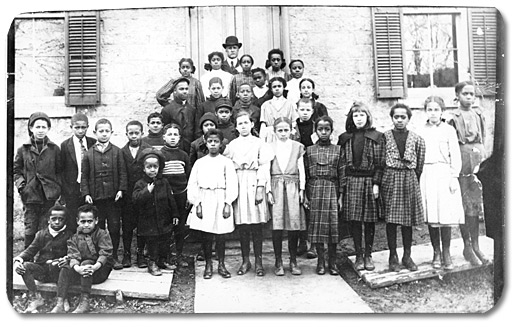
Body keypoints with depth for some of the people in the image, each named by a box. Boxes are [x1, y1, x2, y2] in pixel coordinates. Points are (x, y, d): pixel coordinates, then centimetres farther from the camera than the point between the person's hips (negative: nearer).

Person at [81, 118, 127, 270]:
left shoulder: (117, 152, 2)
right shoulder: (89, 153, 4)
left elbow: (122, 172, 1)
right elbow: (84, 175, 5)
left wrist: (121, 189, -8)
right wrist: (86, 193, -3)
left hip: (113, 196, -1)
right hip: (95, 196, 1)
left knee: (114, 226, 4)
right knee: (98, 227, 7)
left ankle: (114, 256, 14)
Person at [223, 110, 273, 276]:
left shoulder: (260, 144, 6)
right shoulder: (232, 145, 13)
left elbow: (264, 167, 0)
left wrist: (260, 189, -9)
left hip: (254, 184, -2)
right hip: (237, 185, 2)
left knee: (257, 224, -1)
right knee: (241, 225, 3)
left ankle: (258, 261, 9)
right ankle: (245, 261, 14)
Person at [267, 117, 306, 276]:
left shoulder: (298, 147, 11)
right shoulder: (270, 147, 8)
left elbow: (301, 169, 10)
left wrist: (302, 189, 3)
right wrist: (269, 190, -4)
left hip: (293, 187, 1)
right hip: (276, 187, -1)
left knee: (294, 224, -1)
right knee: (277, 225, -5)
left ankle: (293, 261, 11)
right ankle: (278, 261, 5)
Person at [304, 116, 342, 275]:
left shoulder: (338, 149, 6)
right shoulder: (309, 150, 7)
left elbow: (342, 174, 4)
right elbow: (305, 174, 7)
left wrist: (341, 195, -2)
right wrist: (305, 195, 1)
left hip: (332, 190, 0)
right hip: (315, 190, 1)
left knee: (333, 224, -1)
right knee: (317, 225, 2)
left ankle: (332, 261, 10)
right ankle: (320, 261, 13)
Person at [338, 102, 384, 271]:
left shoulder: (376, 137, 3)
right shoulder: (345, 138, 8)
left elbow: (380, 163, -1)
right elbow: (342, 164, 5)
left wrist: (376, 184, -11)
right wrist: (341, 189, 0)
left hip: (370, 182, -1)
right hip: (351, 182, 1)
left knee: (370, 221, 4)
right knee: (354, 221, 3)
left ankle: (368, 255, 17)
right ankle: (358, 256, 15)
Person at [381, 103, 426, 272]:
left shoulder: (416, 139, 3)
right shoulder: (384, 137, 0)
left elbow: (420, 165, 6)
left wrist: (415, 180, 1)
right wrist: (379, 182, -5)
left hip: (410, 179, 1)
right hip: (390, 180, -1)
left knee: (408, 221, 8)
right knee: (391, 220, 2)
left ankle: (407, 256, 20)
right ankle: (393, 256, 14)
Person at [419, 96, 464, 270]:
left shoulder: (448, 130, 4)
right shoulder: (421, 131, 9)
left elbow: (455, 155, 2)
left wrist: (454, 177, -4)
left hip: (444, 175, -2)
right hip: (426, 175, 2)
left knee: (445, 215, -3)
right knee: (430, 217, 3)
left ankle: (446, 253, 11)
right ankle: (436, 252, 16)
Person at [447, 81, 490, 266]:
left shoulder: (479, 116, 11)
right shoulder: (453, 118, -1)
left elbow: (483, 141, 12)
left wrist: (480, 164, 2)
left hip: (477, 164, 4)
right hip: (461, 166, -4)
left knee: (476, 207, 7)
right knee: (464, 207, 1)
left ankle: (475, 246, 16)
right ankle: (467, 246, 12)